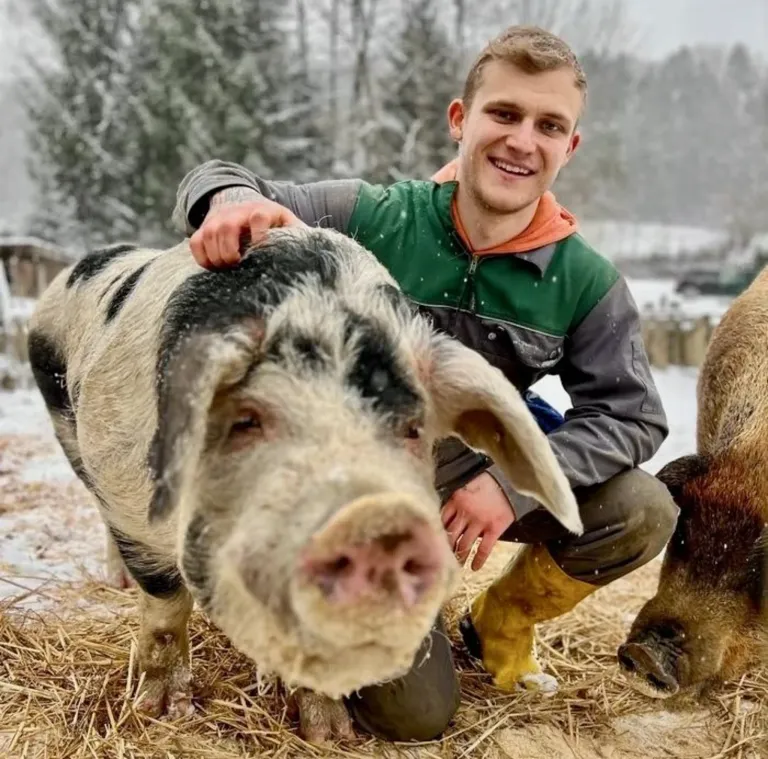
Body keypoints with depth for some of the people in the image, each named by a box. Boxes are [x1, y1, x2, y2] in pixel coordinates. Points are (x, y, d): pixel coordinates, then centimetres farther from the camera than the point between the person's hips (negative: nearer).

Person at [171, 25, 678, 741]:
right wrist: (231, 199, -40)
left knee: (644, 514, -19)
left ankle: (499, 627, 9)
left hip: (475, 477, 3)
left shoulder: (585, 282, -13)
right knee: (414, 716, -8)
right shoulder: (373, 219, -19)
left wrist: (512, 480, -28)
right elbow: (213, 178, -13)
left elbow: (632, 415, -11)